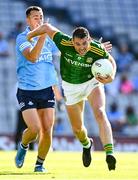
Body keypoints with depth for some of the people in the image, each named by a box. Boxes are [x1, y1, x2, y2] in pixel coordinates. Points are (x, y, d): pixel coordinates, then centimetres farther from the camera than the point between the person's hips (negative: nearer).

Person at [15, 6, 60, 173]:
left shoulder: (49, 38, 7)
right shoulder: (22, 38, -9)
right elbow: (32, 57, -26)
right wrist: (42, 36, -31)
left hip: (46, 90, 4)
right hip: (27, 91, -4)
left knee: (47, 131, -3)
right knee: (34, 129, -14)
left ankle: (40, 164, 16)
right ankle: (23, 146, 20)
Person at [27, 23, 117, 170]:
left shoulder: (97, 50, -27)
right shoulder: (64, 43, -29)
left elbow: (111, 61, -5)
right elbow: (47, 27, -15)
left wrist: (111, 76, -25)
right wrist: (30, 36, 1)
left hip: (92, 82, -1)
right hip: (71, 87, 2)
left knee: (100, 114, -28)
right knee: (77, 128, 10)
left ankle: (109, 153, -34)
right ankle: (86, 144, 46)